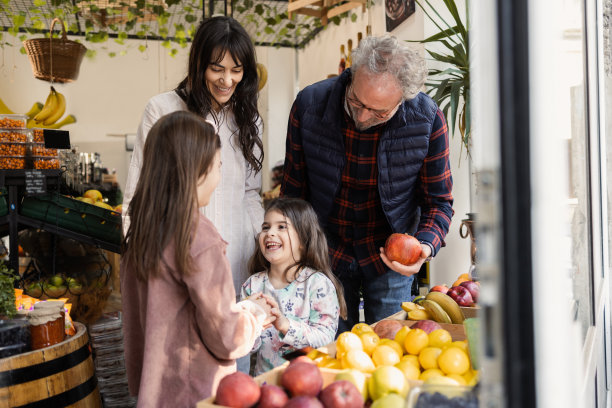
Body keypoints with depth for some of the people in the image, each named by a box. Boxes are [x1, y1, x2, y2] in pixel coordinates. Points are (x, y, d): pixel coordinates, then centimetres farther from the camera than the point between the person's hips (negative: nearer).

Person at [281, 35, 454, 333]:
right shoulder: (309, 104, -17)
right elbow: (294, 190, -4)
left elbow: (438, 201, -6)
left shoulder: (428, 119, -18)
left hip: (389, 259, 0)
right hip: (326, 255, 1)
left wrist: (426, 245, -25)